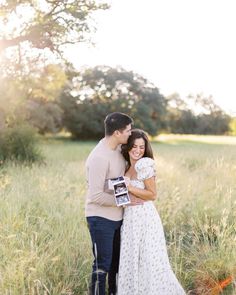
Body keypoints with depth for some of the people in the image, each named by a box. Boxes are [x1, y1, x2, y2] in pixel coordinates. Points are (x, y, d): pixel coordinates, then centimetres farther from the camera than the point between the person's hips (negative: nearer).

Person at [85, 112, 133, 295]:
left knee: (117, 260, 20)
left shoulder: (119, 149, 1)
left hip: (117, 216, 8)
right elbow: (96, 196, -25)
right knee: (103, 264, 0)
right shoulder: (99, 157, -24)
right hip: (101, 218, -8)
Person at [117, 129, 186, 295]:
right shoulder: (126, 166, 11)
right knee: (131, 262, 14)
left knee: (150, 262, -2)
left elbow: (152, 195, -12)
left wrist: (129, 188, -17)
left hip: (145, 218, -8)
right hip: (129, 219, 8)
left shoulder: (144, 164, -12)